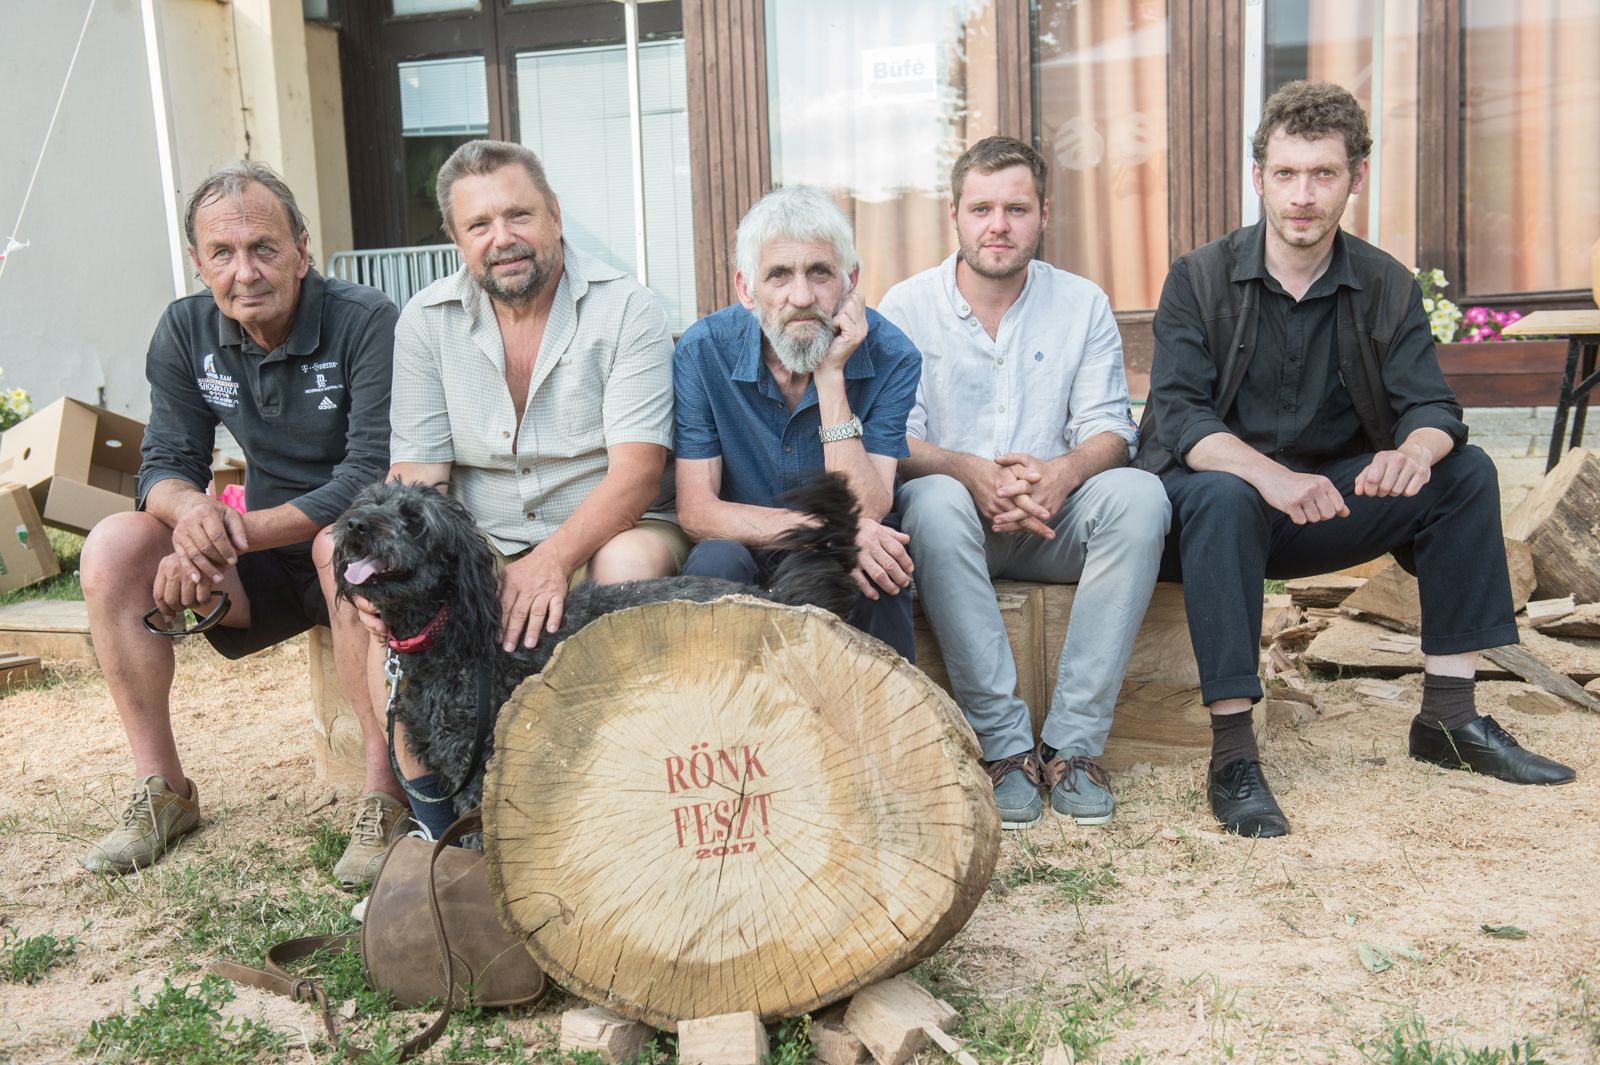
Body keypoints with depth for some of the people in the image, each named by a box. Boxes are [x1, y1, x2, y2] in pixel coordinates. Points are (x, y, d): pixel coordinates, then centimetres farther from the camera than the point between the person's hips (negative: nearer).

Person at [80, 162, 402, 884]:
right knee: (112, 547, -15)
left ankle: (384, 794, -28)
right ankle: (162, 789, -5)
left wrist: (232, 537, -30)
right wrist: (189, 508, -28)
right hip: (263, 557, 5)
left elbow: (374, 476, -25)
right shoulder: (185, 331, -1)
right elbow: (166, 464, -1)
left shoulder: (367, 323, -18)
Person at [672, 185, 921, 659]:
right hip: (747, 550, 1)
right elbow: (695, 509, -15)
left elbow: (865, 515, -21)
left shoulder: (890, 357, -13)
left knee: (877, 573, -33)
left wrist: (830, 377, -26)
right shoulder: (704, 350, -12)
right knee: (714, 562, -32)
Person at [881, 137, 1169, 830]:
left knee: (1140, 494, -28)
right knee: (936, 500, -36)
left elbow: (1109, 429, -1)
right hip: (957, 523, -2)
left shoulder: (1083, 305, 7)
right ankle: (1002, 742, -29)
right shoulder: (907, 306, 2)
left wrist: (1063, 471, -25)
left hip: (1052, 520, 2)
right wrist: (969, 470, -27)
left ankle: (1073, 742, -24)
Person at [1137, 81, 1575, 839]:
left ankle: (1448, 716, -7)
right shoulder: (1200, 280, -8)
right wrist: (1269, 474, -39)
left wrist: (1415, 451, -35)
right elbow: (1178, 415, -20)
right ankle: (1232, 753, -34)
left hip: (1323, 503, 4)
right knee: (1223, 494, -37)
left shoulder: (1387, 288, 2)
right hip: (1210, 506, -4)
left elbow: (1432, 407, -8)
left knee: (1465, 472, -13)